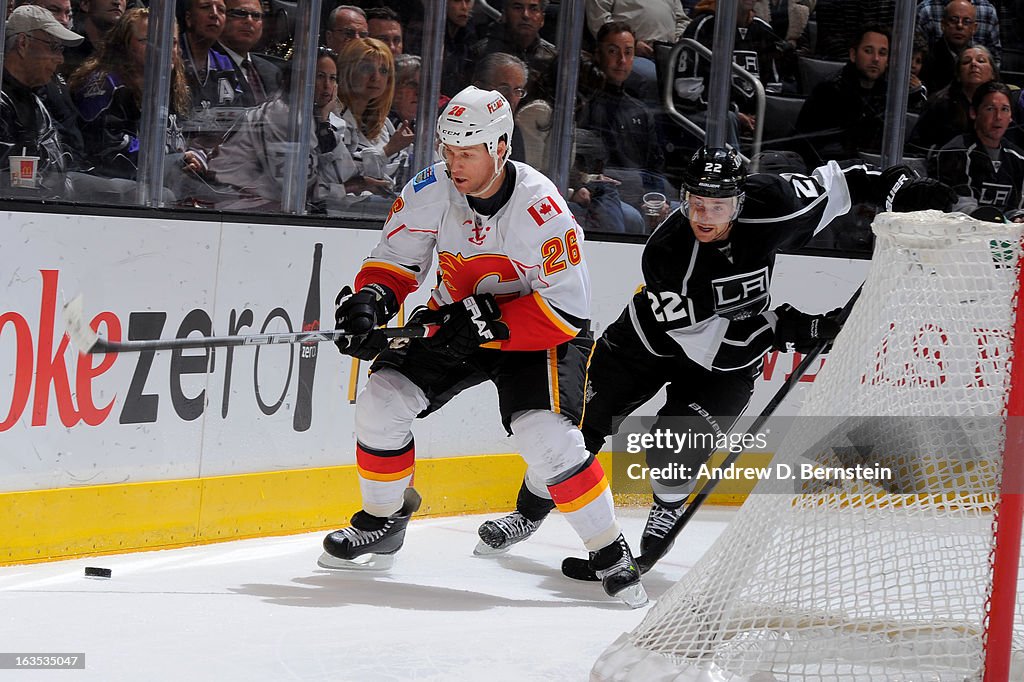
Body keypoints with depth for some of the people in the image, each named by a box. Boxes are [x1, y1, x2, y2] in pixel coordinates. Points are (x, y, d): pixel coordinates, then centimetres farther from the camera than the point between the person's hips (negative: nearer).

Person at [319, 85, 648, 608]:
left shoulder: (541, 207, -28)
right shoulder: (431, 189, -14)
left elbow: (568, 310, -25)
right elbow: (394, 261, -4)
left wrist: (484, 321, -32)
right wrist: (369, 300, -26)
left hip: (538, 334, -5)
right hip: (454, 326, 5)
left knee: (545, 434, -26)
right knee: (382, 399, -10)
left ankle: (610, 551, -10)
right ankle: (383, 519, 14)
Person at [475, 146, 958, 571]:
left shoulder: (768, 207, -26)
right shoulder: (665, 251, -32)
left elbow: (828, 185, -6)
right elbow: (700, 338, -31)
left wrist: (891, 186, -12)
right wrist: (784, 330, -36)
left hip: (732, 355, 1)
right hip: (652, 339, -1)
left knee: (673, 452, -16)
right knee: (583, 423, 1)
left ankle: (667, 510, 16)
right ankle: (529, 512, 22)